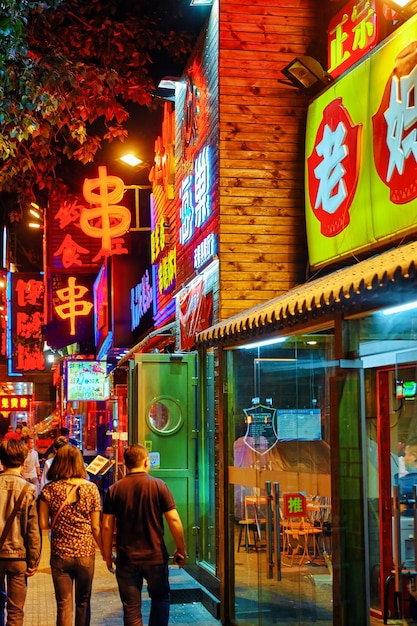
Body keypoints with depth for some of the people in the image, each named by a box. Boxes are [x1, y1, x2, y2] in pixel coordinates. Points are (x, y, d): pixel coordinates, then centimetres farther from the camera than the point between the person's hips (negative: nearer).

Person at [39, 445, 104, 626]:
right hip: (85, 553, 0)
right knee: (83, 602, 15)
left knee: (64, 604, 6)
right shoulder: (91, 488, -5)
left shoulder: (49, 489, -6)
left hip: (60, 554, 0)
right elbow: (95, 527, -4)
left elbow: (43, 524, -6)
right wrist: (105, 551, 7)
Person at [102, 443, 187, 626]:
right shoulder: (158, 486, -6)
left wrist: (108, 556, 9)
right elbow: (174, 520, -8)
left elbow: (107, 526, -2)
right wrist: (181, 549, 3)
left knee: (131, 608, 8)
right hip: (156, 556, -1)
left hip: (126, 559, 1)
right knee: (160, 598, 20)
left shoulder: (114, 490, -2)